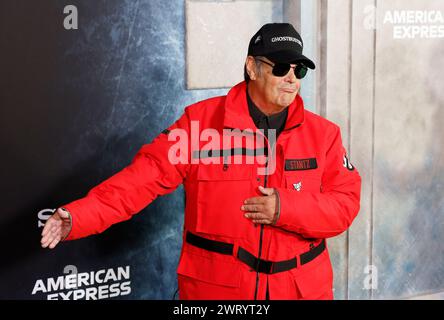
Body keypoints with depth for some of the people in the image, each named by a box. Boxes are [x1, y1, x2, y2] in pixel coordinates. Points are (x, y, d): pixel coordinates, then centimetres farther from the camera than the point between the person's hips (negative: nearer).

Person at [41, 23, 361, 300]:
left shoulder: (322, 133, 2)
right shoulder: (201, 120, -5)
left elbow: (346, 203, -2)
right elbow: (146, 176, -10)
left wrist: (286, 209, -18)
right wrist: (79, 215, -20)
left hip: (302, 288, 2)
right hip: (213, 286, -2)